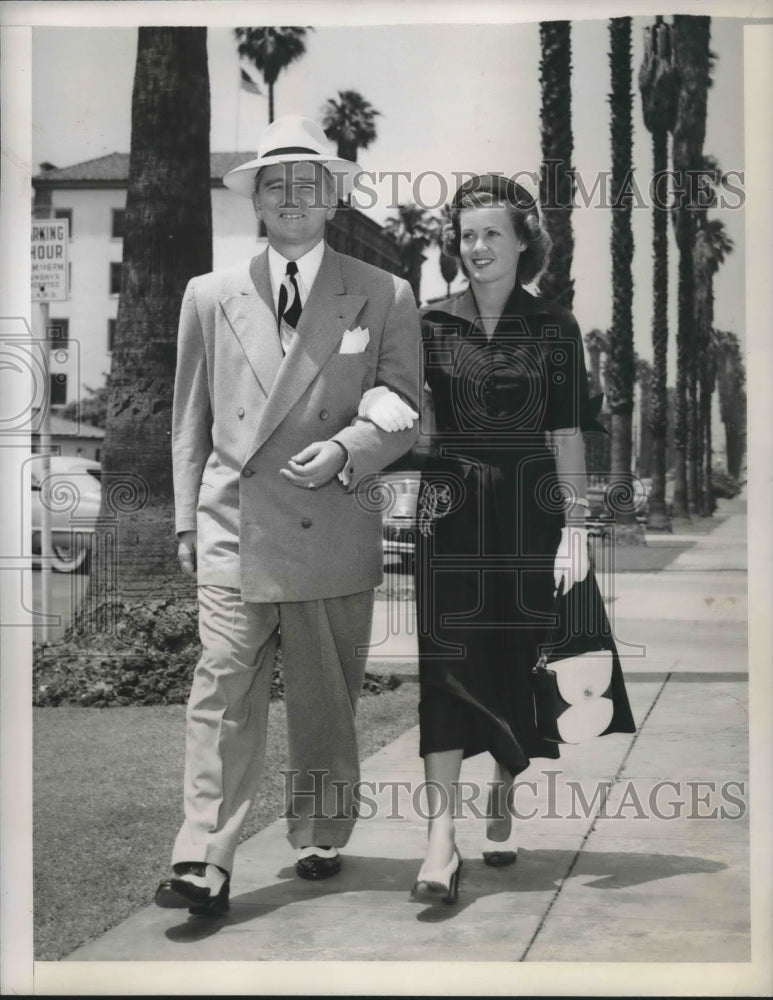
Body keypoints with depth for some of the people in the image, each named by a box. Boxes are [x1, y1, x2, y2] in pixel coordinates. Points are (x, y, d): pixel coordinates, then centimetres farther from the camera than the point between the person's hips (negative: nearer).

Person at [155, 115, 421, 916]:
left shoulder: (385, 298, 5)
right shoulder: (209, 296, 11)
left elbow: (405, 414, 4)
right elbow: (190, 421, 13)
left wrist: (344, 450, -14)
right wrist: (187, 521, 9)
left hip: (336, 534, 0)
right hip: (234, 530, 0)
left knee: (327, 701, 10)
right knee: (223, 698, -7)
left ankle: (320, 841, 26)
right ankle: (203, 866, -7)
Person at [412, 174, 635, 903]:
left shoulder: (554, 329, 3)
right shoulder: (432, 325, 6)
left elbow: (568, 433, -1)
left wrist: (574, 527, -7)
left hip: (530, 512, 0)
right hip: (453, 514, 0)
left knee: (521, 665, 7)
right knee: (448, 666, -7)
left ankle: (502, 804, 28)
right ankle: (441, 840, -9)